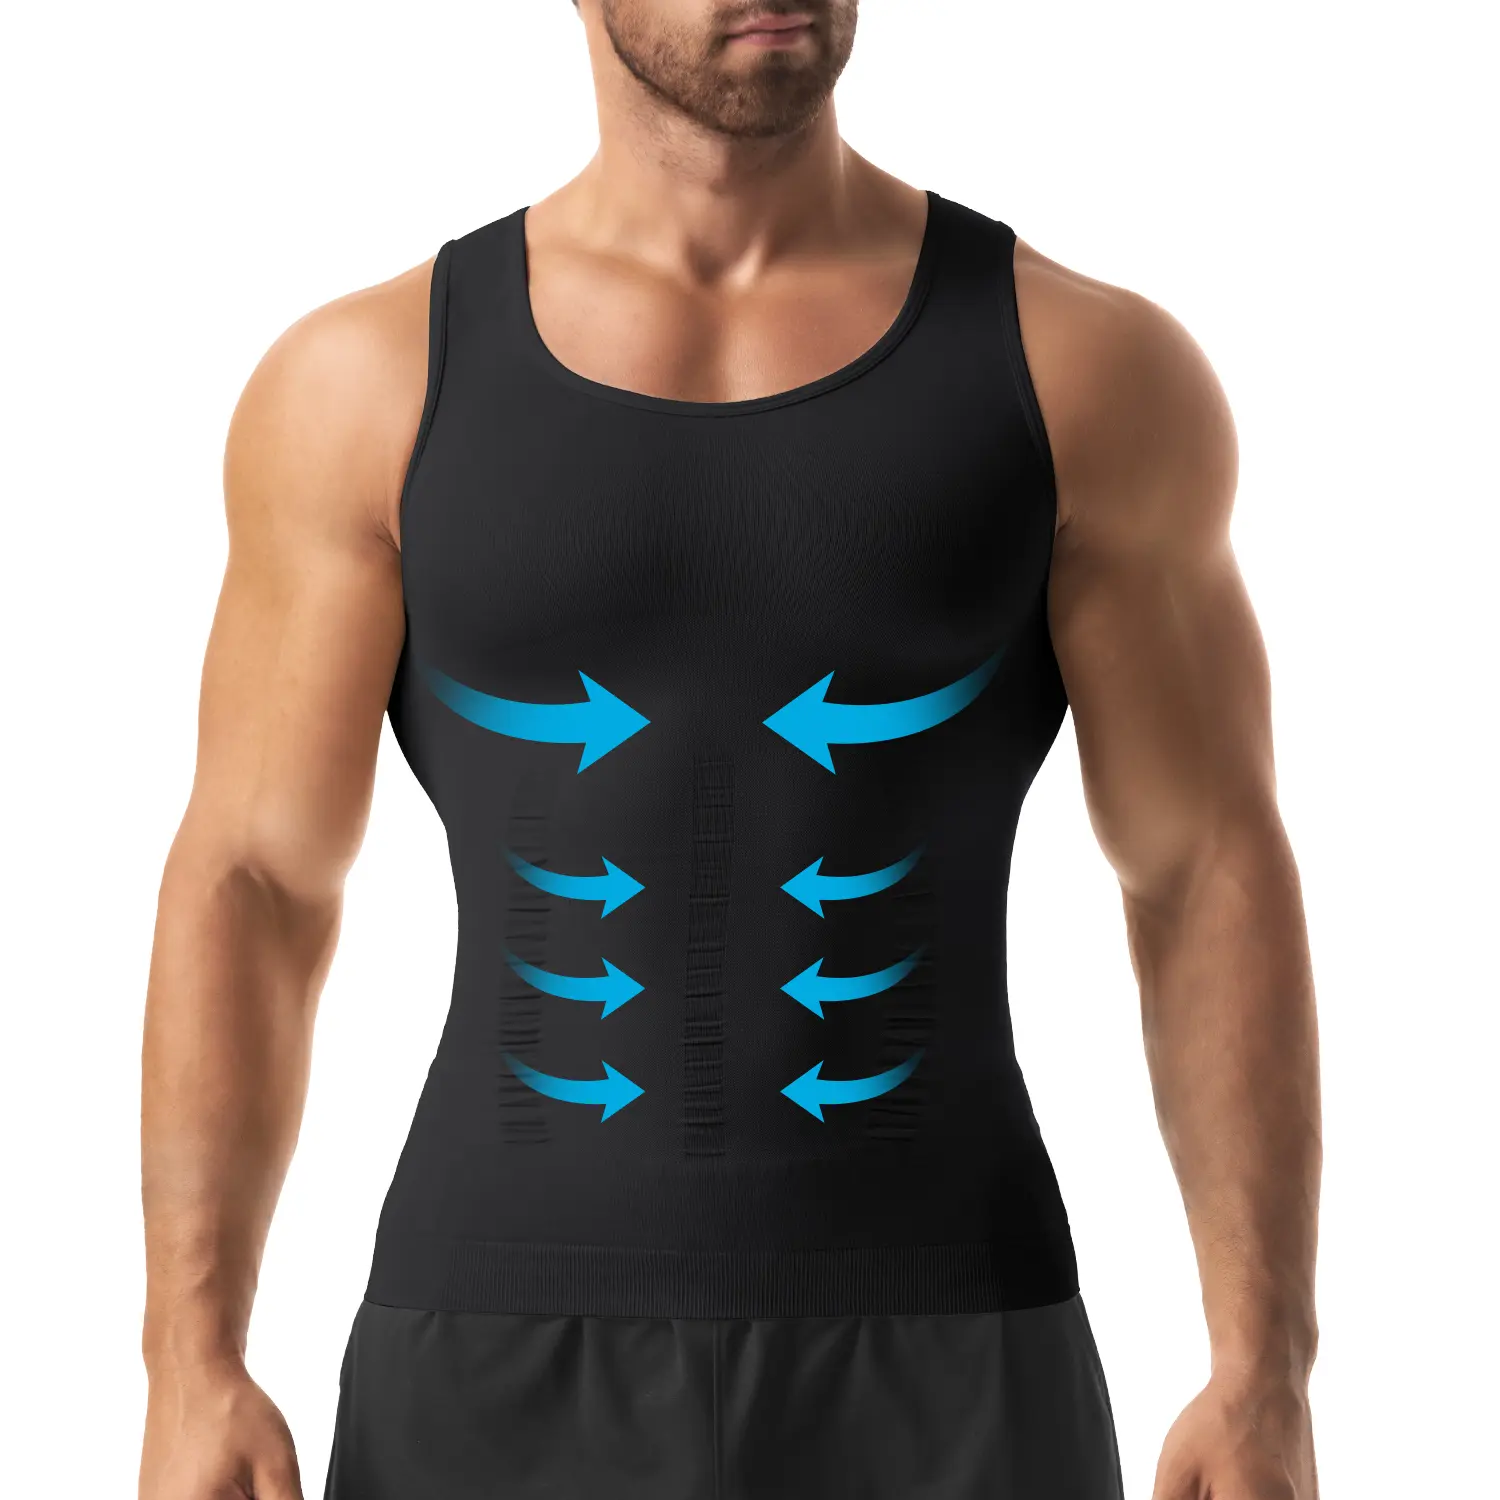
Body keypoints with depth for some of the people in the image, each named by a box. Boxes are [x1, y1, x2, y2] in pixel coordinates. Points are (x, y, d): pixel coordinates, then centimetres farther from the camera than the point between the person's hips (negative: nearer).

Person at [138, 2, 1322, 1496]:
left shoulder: (1087, 369, -1)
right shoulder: (370, 386, 1)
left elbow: (1214, 880, 1)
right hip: (506, 1376, 1)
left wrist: (1268, 1380, -7)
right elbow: (248, 888, 3)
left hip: (940, 1378, 0)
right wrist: (190, 1370, -7)